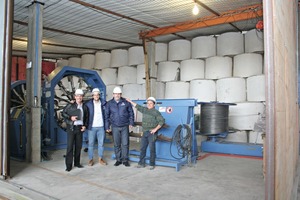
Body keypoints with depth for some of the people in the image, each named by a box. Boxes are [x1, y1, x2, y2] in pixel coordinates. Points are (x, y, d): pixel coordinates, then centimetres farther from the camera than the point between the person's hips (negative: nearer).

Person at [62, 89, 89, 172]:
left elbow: (86, 118, 16)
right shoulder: (70, 105, -1)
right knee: (70, 146, -4)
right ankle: (69, 165, 3)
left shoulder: (84, 107, 9)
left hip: (79, 128, 4)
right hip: (71, 128, -3)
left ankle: (77, 163, 23)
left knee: (79, 146, 9)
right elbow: (63, 113, 2)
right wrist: (70, 117, -13)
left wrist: (85, 125, 2)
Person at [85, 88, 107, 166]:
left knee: (101, 143, 9)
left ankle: (100, 159, 22)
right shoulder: (88, 104, -3)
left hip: (101, 127, 2)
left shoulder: (103, 103, 1)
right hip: (92, 127, -1)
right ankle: (90, 159, 17)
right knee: (91, 144, 6)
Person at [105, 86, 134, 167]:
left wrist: (131, 122, 2)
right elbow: (106, 115, 6)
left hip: (125, 126, -1)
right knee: (116, 144, 8)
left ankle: (125, 160, 13)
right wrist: (107, 126, 4)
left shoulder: (126, 102, -1)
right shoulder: (109, 103, 2)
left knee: (125, 144, 1)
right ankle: (118, 159, 21)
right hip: (115, 127, 1)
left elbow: (131, 113, 8)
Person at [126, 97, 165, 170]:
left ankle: (152, 164, 11)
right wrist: (130, 101, 25)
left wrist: (155, 129, -16)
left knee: (152, 149, 0)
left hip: (152, 133, -6)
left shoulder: (156, 112, -8)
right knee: (142, 148, 9)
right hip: (145, 132, 6)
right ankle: (141, 163, 20)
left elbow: (162, 121, -13)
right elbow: (137, 106, 22)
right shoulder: (144, 110, 10)